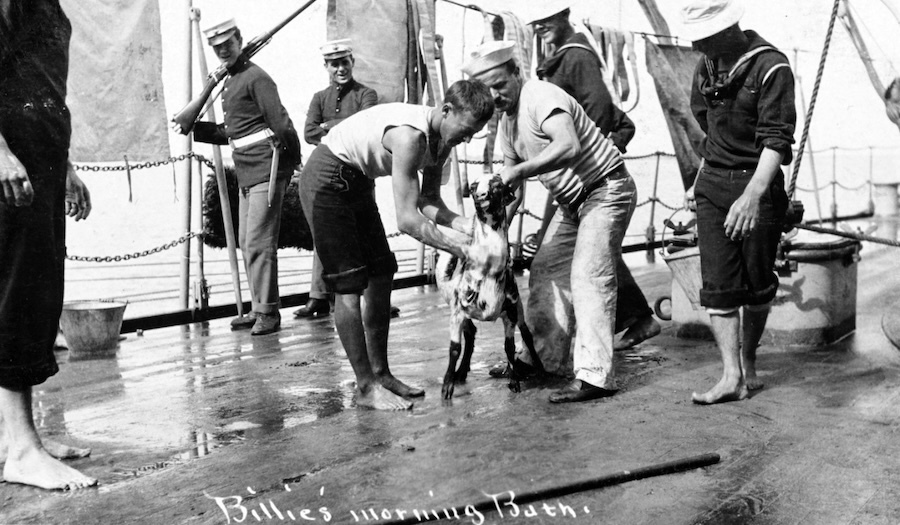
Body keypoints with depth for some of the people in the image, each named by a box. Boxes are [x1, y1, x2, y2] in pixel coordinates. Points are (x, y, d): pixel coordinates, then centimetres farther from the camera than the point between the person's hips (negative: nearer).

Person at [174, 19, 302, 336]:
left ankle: (268, 312, -5)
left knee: (259, 243, -11)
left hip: (266, 170, -10)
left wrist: (292, 164, -18)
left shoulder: (256, 77, -8)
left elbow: (280, 123, -15)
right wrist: (190, 127, 16)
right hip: (246, 175, 10)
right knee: (247, 244, 10)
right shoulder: (231, 81, 20)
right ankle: (258, 310, 17)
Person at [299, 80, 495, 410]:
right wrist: (464, 250, -35)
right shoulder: (411, 135, -33)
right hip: (327, 180, -10)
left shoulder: (441, 139, -4)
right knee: (349, 286, -9)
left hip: (357, 182, 10)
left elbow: (427, 201, -4)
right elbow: (407, 220, -36)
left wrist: (463, 225, -22)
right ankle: (366, 389, -3)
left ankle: (380, 374, 15)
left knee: (381, 276, 7)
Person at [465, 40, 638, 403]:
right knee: (545, 271, 8)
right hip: (571, 201, 10)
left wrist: (519, 170, -40)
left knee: (588, 277, -17)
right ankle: (545, 359, 19)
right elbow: (510, 172, 12)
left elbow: (569, 146, -39)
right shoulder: (506, 122, 8)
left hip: (606, 189, -10)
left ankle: (595, 376, -18)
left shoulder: (540, 96, -22)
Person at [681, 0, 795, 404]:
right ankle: (732, 376, -2)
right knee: (718, 285, -3)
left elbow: (777, 140, -22)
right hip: (712, 186, 5)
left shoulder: (770, 67, -13)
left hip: (757, 185, -5)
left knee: (758, 283, 6)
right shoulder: (706, 66, 9)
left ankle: (748, 364, 24)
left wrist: (753, 194, -33)